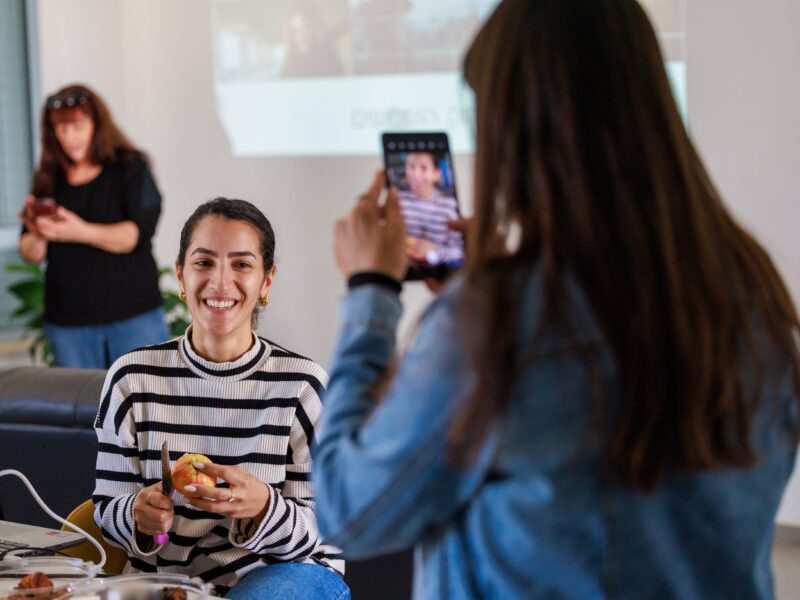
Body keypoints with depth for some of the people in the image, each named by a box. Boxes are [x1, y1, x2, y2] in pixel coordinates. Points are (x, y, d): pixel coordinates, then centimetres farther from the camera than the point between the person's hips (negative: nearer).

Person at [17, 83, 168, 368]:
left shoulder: (130, 168, 1)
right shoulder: (48, 179, 9)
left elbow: (139, 233, -11)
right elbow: (30, 254, 10)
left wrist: (81, 232, -24)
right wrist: (38, 236, -14)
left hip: (133, 315, -3)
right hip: (67, 321, 3)